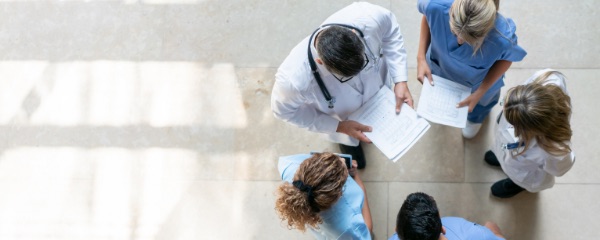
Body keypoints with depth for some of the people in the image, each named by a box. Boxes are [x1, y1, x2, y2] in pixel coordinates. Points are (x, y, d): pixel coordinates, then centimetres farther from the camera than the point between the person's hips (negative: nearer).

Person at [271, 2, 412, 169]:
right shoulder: (294, 79, -49)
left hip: (379, 89, 2)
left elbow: (390, 30, -17)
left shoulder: (368, 17, -44)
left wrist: (400, 80, -25)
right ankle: (349, 144, 71)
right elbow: (284, 110, -24)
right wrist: (339, 127, -24)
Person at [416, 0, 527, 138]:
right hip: (441, 67, 1)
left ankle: (475, 118, 74)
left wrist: (479, 93, -19)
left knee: (480, 101, 35)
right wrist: (421, 58, -21)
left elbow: (506, 59, -19)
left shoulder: (503, 38, -46)